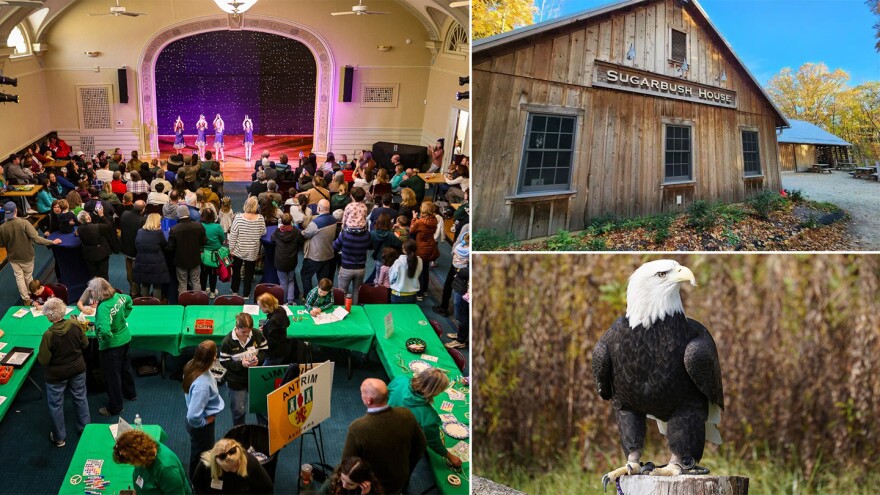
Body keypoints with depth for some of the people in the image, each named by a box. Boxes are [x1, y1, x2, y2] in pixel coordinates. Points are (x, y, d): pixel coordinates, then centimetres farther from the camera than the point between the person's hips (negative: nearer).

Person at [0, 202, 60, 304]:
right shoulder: (24, 223, -23)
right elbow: (36, 238, -26)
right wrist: (52, 242, -19)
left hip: (13, 257, 1)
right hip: (26, 255, -1)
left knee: (19, 278, 13)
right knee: (28, 276, 18)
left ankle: (26, 299, 16)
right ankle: (32, 295, 36)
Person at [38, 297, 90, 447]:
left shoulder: (48, 335, -29)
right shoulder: (75, 325, -18)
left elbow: (43, 360, -19)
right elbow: (85, 344, -3)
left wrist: (39, 354, 0)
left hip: (56, 375, -4)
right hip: (77, 369, 4)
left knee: (56, 405, 16)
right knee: (80, 398, 24)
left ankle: (59, 438, 31)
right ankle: (85, 428, 40)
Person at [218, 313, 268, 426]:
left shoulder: (257, 334, -13)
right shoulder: (227, 341, -20)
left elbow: (265, 350, 1)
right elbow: (224, 362, -14)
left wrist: (258, 358, -20)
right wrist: (240, 364, -28)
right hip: (236, 381, -3)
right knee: (238, 410, 12)